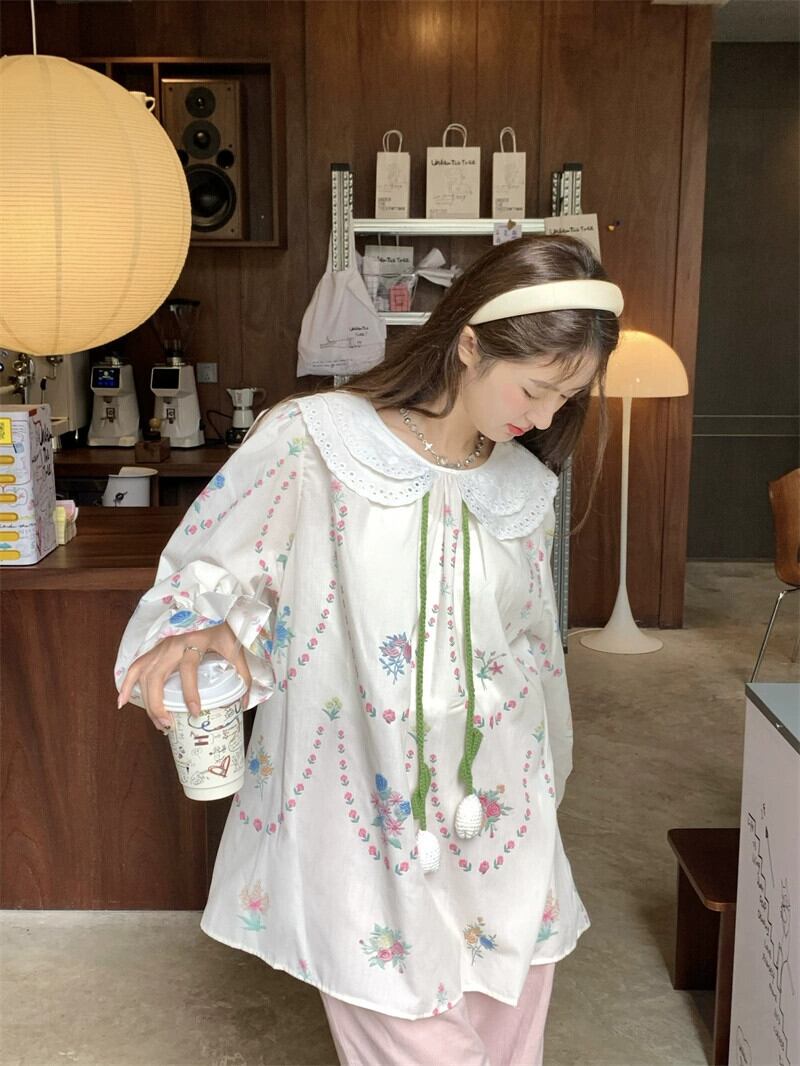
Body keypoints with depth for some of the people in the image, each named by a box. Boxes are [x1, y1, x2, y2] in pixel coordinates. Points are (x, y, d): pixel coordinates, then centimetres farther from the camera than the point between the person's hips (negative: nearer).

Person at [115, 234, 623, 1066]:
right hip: (362, 838, -5)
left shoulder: (524, 488, 4)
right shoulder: (308, 445, -13)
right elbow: (206, 577, -8)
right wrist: (202, 626, -31)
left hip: (498, 835, 5)